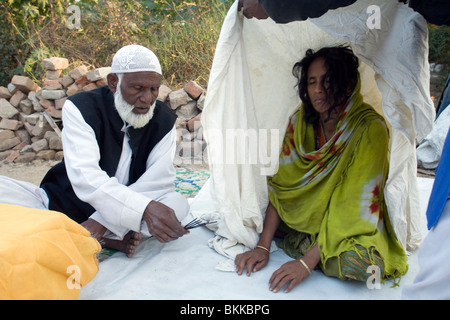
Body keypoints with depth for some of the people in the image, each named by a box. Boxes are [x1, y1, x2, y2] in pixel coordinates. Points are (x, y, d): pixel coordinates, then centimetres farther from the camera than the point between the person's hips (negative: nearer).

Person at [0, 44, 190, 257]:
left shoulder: (164, 122, -5)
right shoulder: (80, 108, -12)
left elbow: (161, 179, -18)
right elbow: (85, 177, -27)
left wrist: (102, 219, -31)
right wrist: (145, 208, -43)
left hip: (122, 214, 1)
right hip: (60, 206, 0)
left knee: (178, 203, -24)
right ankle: (109, 240, -29)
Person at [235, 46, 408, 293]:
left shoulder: (369, 128, -23)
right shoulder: (300, 121, -7)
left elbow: (354, 202, -26)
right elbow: (281, 183, -10)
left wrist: (307, 262, -30)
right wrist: (263, 246, -17)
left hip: (350, 225, -4)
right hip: (307, 216, 4)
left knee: (355, 261, -35)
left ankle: (294, 243, -7)